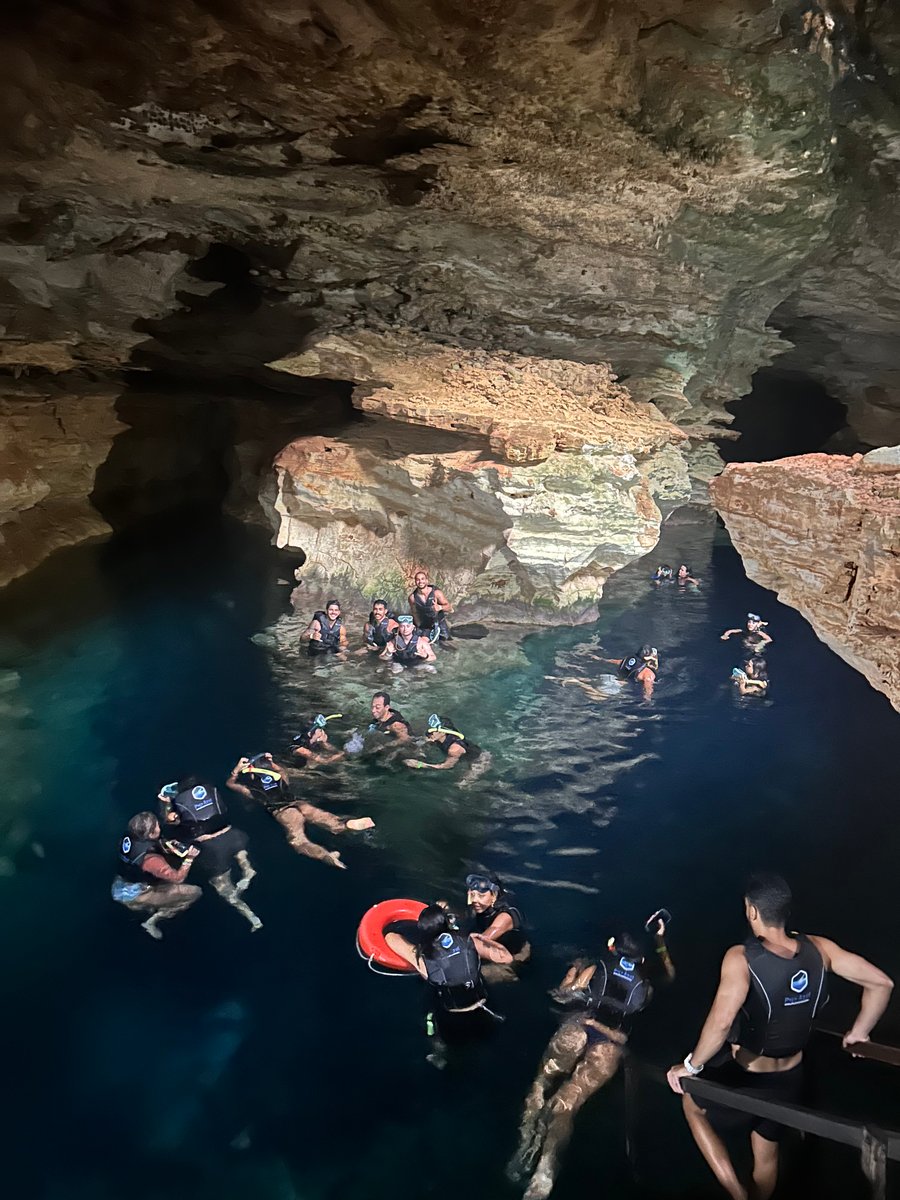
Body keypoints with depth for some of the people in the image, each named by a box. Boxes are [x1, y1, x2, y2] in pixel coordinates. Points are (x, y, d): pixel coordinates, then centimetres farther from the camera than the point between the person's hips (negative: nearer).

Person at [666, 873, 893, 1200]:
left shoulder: (741, 958, -29)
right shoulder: (818, 948, -13)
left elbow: (721, 1022, -39)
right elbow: (881, 983, -7)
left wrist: (691, 1066, -23)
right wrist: (858, 1032, 8)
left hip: (747, 1079, -5)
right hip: (790, 1078, 5)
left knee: (692, 1103, 26)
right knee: (767, 1154, 30)